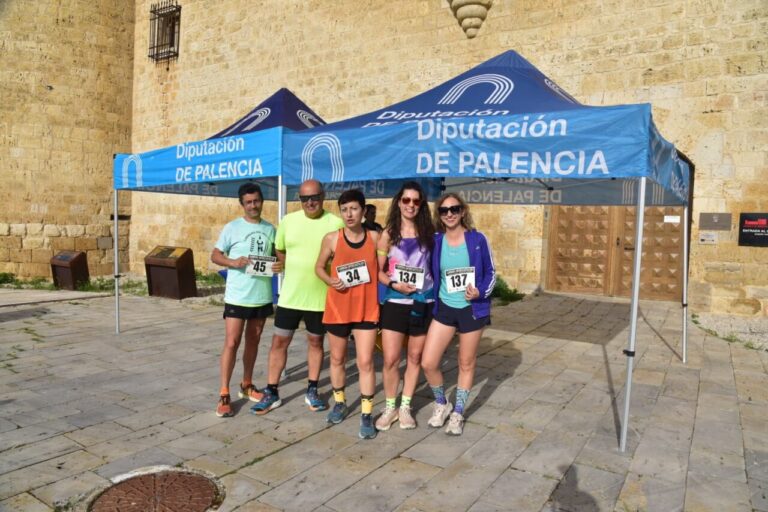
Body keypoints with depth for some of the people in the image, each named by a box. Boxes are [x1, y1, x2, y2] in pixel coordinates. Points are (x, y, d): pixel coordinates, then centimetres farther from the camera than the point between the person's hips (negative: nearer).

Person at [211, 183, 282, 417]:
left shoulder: (270, 229, 7)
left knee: (253, 341, 15)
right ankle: (224, 394, 4)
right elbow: (215, 255, -2)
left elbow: (277, 254, 16)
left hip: (262, 296, 4)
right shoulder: (232, 228, -4)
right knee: (231, 343, -6)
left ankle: (246, 385, 31)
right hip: (237, 296, -4)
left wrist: (281, 263, -8)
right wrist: (233, 262, -21)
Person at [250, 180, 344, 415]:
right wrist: (296, 271, 2)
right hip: (290, 295, 2)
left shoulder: (336, 223, -7)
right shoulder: (288, 221, 1)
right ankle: (271, 393, 20)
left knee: (315, 341, 13)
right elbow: (280, 251, 13)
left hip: (320, 296, -2)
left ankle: (312, 390, 28)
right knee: (279, 341, 7)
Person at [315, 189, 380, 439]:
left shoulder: (374, 237, -3)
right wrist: (330, 280, -13)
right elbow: (319, 267, 5)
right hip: (337, 308, 1)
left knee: (365, 362, -2)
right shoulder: (332, 238, -5)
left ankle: (367, 415, 11)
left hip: (366, 309, -1)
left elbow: (381, 268, 8)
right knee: (337, 358, 15)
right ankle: (339, 403, 37)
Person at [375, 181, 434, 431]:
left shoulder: (428, 233, 3)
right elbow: (378, 271, 0)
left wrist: (434, 287, -5)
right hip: (395, 303, -1)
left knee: (415, 358, 11)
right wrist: (393, 284, -16)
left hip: (423, 303, 2)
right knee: (391, 360, -2)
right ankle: (390, 407, 19)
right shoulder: (388, 234, -1)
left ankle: (405, 407, 26)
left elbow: (436, 266, 8)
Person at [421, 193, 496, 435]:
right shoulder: (435, 241, -4)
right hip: (444, 308, 2)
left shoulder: (478, 239, -9)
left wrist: (481, 292, -18)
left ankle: (458, 413, 30)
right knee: (428, 363, -2)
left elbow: (490, 272, -1)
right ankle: (441, 403, 26)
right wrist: (432, 299, -3)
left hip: (472, 309, -2)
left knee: (466, 364, 11)